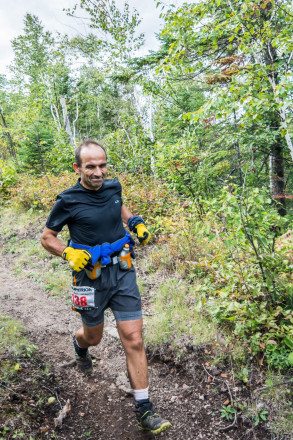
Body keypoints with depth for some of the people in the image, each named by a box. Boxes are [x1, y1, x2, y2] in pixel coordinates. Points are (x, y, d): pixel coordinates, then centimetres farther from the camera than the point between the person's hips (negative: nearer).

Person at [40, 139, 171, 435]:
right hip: (91, 277, -2)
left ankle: (144, 412, 14)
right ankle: (80, 344, 60)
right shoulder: (68, 201, -12)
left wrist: (136, 223, 4)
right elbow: (47, 237, 0)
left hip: (122, 272, 3)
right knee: (93, 337, 20)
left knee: (133, 340, 0)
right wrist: (69, 254, -19)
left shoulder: (113, 187, -1)